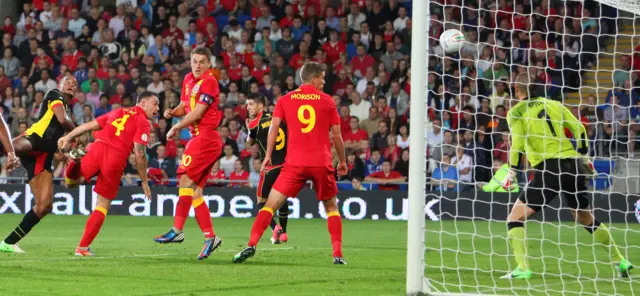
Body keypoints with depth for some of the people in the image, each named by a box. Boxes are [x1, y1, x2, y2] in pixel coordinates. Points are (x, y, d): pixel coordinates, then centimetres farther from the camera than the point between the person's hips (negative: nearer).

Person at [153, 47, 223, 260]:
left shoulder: (209, 82, -10)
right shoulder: (189, 80, 16)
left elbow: (197, 113, -14)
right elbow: (184, 107, 26)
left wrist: (176, 128, -6)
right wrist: (172, 112, 4)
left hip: (204, 137, -9)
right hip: (199, 138, 9)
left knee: (186, 180, -13)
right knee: (195, 191, 5)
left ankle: (177, 231, -13)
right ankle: (210, 237, 4)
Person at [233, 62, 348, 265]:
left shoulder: (285, 100, 8)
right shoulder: (327, 101, 7)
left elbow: (274, 127, 0)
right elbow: (337, 136, 9)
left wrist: (268, 155, 5)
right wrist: (342, 161, 21)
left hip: (295, 162, 0)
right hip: (322, 162, 0)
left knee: (271, 204, 2)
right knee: (331, 207, 18)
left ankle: (251, 245, -15)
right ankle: (337, 254, 8)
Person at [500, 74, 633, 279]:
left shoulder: (516, 112, 2)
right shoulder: (554, 104, 15)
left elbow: (518, 145, -9)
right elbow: (580, 130, 12)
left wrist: (511, 174, -2)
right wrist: (584, 158, 21)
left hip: (548, 168, -6)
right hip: (573, 165, 6)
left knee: (515, 217, 2)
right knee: (587, 219, 24)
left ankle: (522, 268, -14)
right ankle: (621, 262, 28)